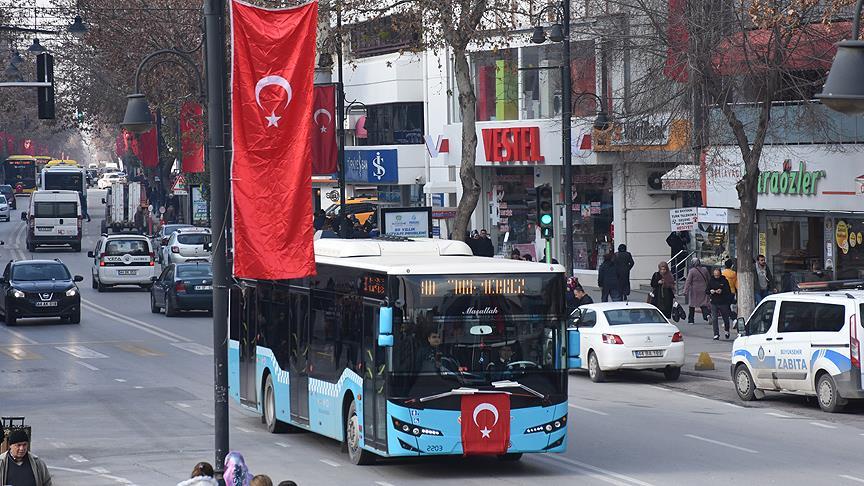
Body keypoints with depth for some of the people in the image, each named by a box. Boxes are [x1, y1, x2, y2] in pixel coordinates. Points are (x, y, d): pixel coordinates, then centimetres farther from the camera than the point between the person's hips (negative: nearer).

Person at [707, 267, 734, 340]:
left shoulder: (724, 281, -3)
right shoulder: (711, 281, 6)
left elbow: (729, 291, -7)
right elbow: (706, 291, 8)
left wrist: (722, 291, -24)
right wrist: (710, 291, -14)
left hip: (723, 303, -2)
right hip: (714, 303, 2)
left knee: (726, 318, 13)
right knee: (714, 319, -7)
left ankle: (727, 331, 39)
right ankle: (716, 334, -3)